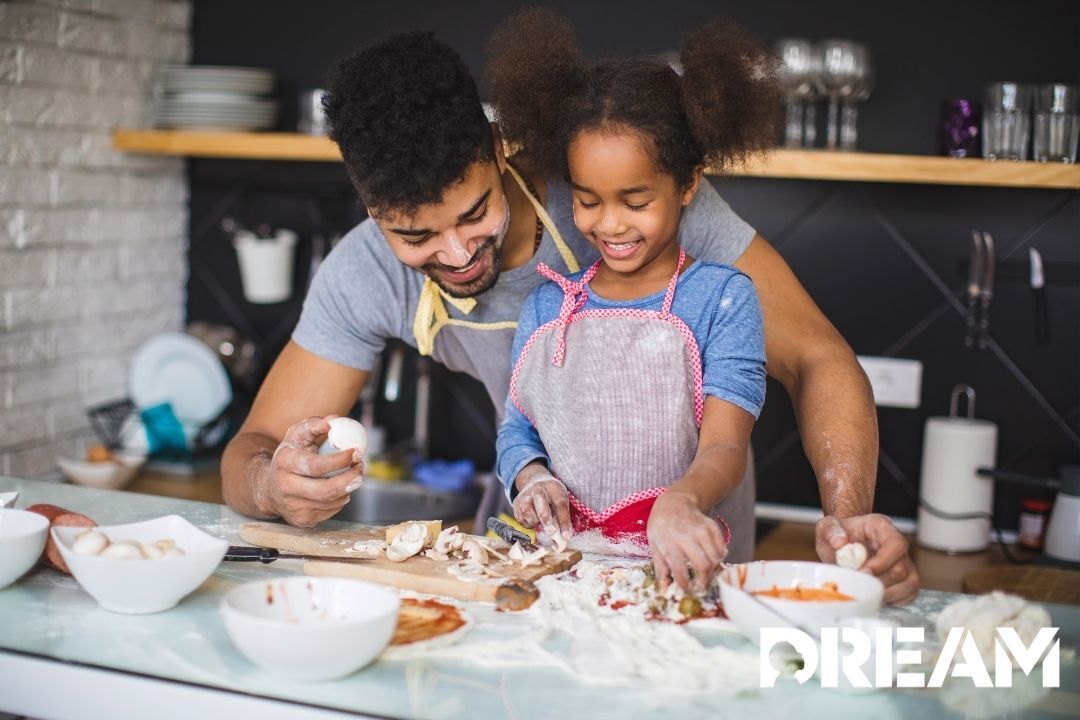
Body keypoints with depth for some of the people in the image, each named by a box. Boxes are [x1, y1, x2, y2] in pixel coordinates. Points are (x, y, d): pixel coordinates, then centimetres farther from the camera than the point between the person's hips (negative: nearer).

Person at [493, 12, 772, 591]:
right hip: (560, 560, 3)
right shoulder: (547, 306, 12)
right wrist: (532, 477, -7)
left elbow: (725, 446, -10)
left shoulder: (721, 298, 0)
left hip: (675, 568, -3)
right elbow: (517, 430, 15)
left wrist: (681, 502, -31)